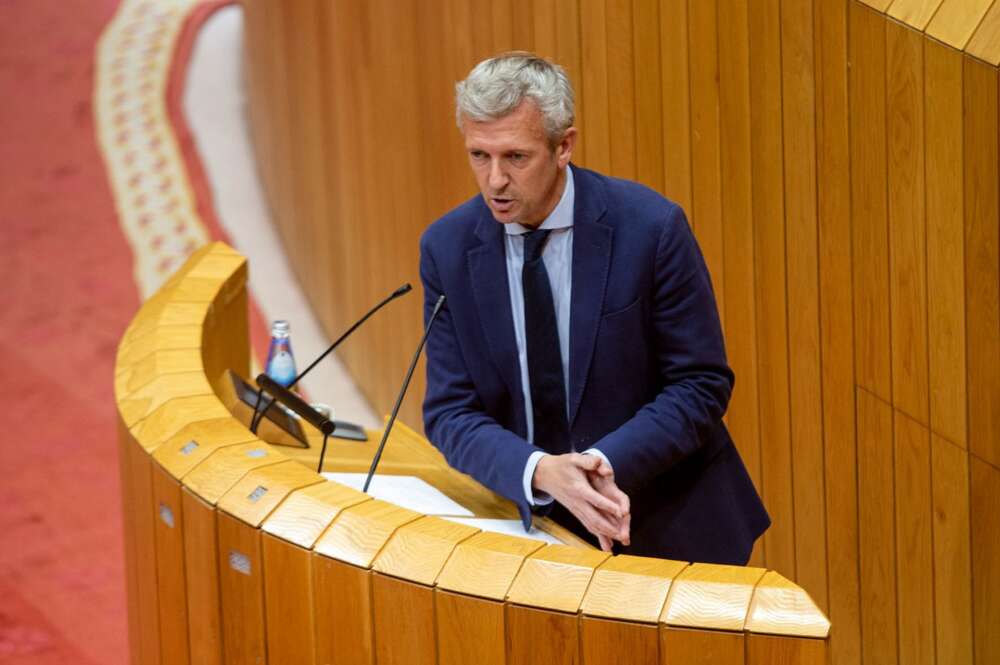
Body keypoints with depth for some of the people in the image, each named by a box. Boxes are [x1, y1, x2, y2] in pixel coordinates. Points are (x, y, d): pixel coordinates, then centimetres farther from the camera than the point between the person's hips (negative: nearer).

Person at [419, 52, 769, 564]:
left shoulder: (650, 227, -12)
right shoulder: (447, 247, -3)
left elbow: (701, 386, -7)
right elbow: (450, 411, -4)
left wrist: (606, 462, -22)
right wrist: (540, 472, -23)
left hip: (668, 524, -3)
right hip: (535, 522, 3)